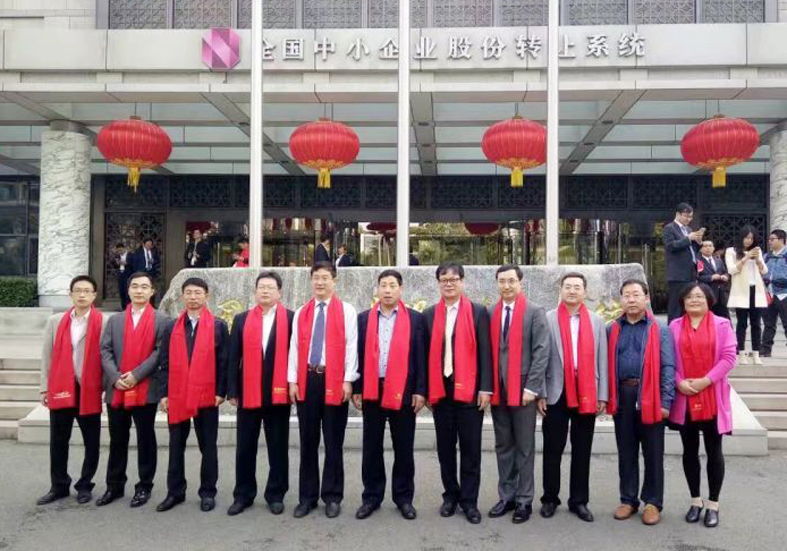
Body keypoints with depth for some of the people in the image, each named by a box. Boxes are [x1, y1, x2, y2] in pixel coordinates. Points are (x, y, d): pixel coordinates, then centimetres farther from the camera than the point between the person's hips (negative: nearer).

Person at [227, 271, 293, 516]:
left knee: (278, 448, 7)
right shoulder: (241, 320, 8)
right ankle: (243, 495, 22)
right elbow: (234, 357, 6)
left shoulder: (291, 319, 0)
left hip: (279, 393, -2)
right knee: (245, 447, 10)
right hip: (248, 393, 2)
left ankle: (276, 495, 19)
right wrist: (232, 391, 1)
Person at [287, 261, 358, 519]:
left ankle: (332, 497, 16)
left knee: (333, 442, 4)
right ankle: (307, 496, 20)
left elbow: (351, 347, -3)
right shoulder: (301, 313, 11)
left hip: (334, 380, -3)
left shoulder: (346, 311, 1)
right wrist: (292, 380, 2)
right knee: (308, 442, 10)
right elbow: (294, 347, 8)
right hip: (307, 380, 3)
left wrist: (348, 380, -9)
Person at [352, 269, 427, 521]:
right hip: (371, 391, 2)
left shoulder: (415, 318, 2)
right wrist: (356, 389, 2)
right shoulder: (364, 318, 7)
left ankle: (404, 497, 20)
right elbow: (359, 355, 6)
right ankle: (372, 496, 21)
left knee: (403, 448, 7)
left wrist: (420, 390, -5)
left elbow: (420, 356, 0)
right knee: (371, 447, 9)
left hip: (403, 392, -1)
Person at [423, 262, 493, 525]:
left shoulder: (478, 312, 2)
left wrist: (485, 388, -8)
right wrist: (424, 388, 3)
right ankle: (451, 495, 25)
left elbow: (485, 352, -2)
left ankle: (469, 500, 15)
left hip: (469, 389, -2)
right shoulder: (429, 314, 9)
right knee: (445, 447, 11)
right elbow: (426, 353, 8)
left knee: (470, 448, 3)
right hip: (440, 389, 3)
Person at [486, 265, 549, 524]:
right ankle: (506, 497, 22)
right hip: (497, 389, 4)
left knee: (524, 447, 5)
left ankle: (524, 500, 14)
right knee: (503, 446, 12)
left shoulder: (535, 312, -2)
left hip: (523, 389, -4)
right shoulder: (490, 313, 8)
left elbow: (541, 352, -8)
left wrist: (532, 387, -14)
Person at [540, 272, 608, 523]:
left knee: (582, 451, 9)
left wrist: (602, 395, 1)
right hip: (557, 393, -2)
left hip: (586, 394, 2)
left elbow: (601, 359, 6)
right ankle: (550, 498, 20)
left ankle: (579, 500, 20)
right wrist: (541, 393, -6)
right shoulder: (548, 319, 1)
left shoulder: (596, 321, 8)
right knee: (553, 449, 6)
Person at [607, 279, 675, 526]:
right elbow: (606, 365, 9)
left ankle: (653, 502, 19)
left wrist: (665, 401, -10)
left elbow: (667, 367, -4)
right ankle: (628, 499, 23)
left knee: (653, 453, 7)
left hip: (650, 397, -2)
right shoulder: (612, 330, 8)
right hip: (622, 397, 3)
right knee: (626, 451, 11)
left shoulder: (660, 330, 1)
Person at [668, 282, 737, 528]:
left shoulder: (722, 325, -1)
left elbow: (728, 358, -7)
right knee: (690, 451, 10)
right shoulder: (674, 326, 4)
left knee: (713, 451, 6)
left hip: (712, 398, -2)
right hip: (683, 398, 2)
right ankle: (695, 500, 24)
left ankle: (713, 504, 17)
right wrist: (678, 382, -11)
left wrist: (706, 380, -14)